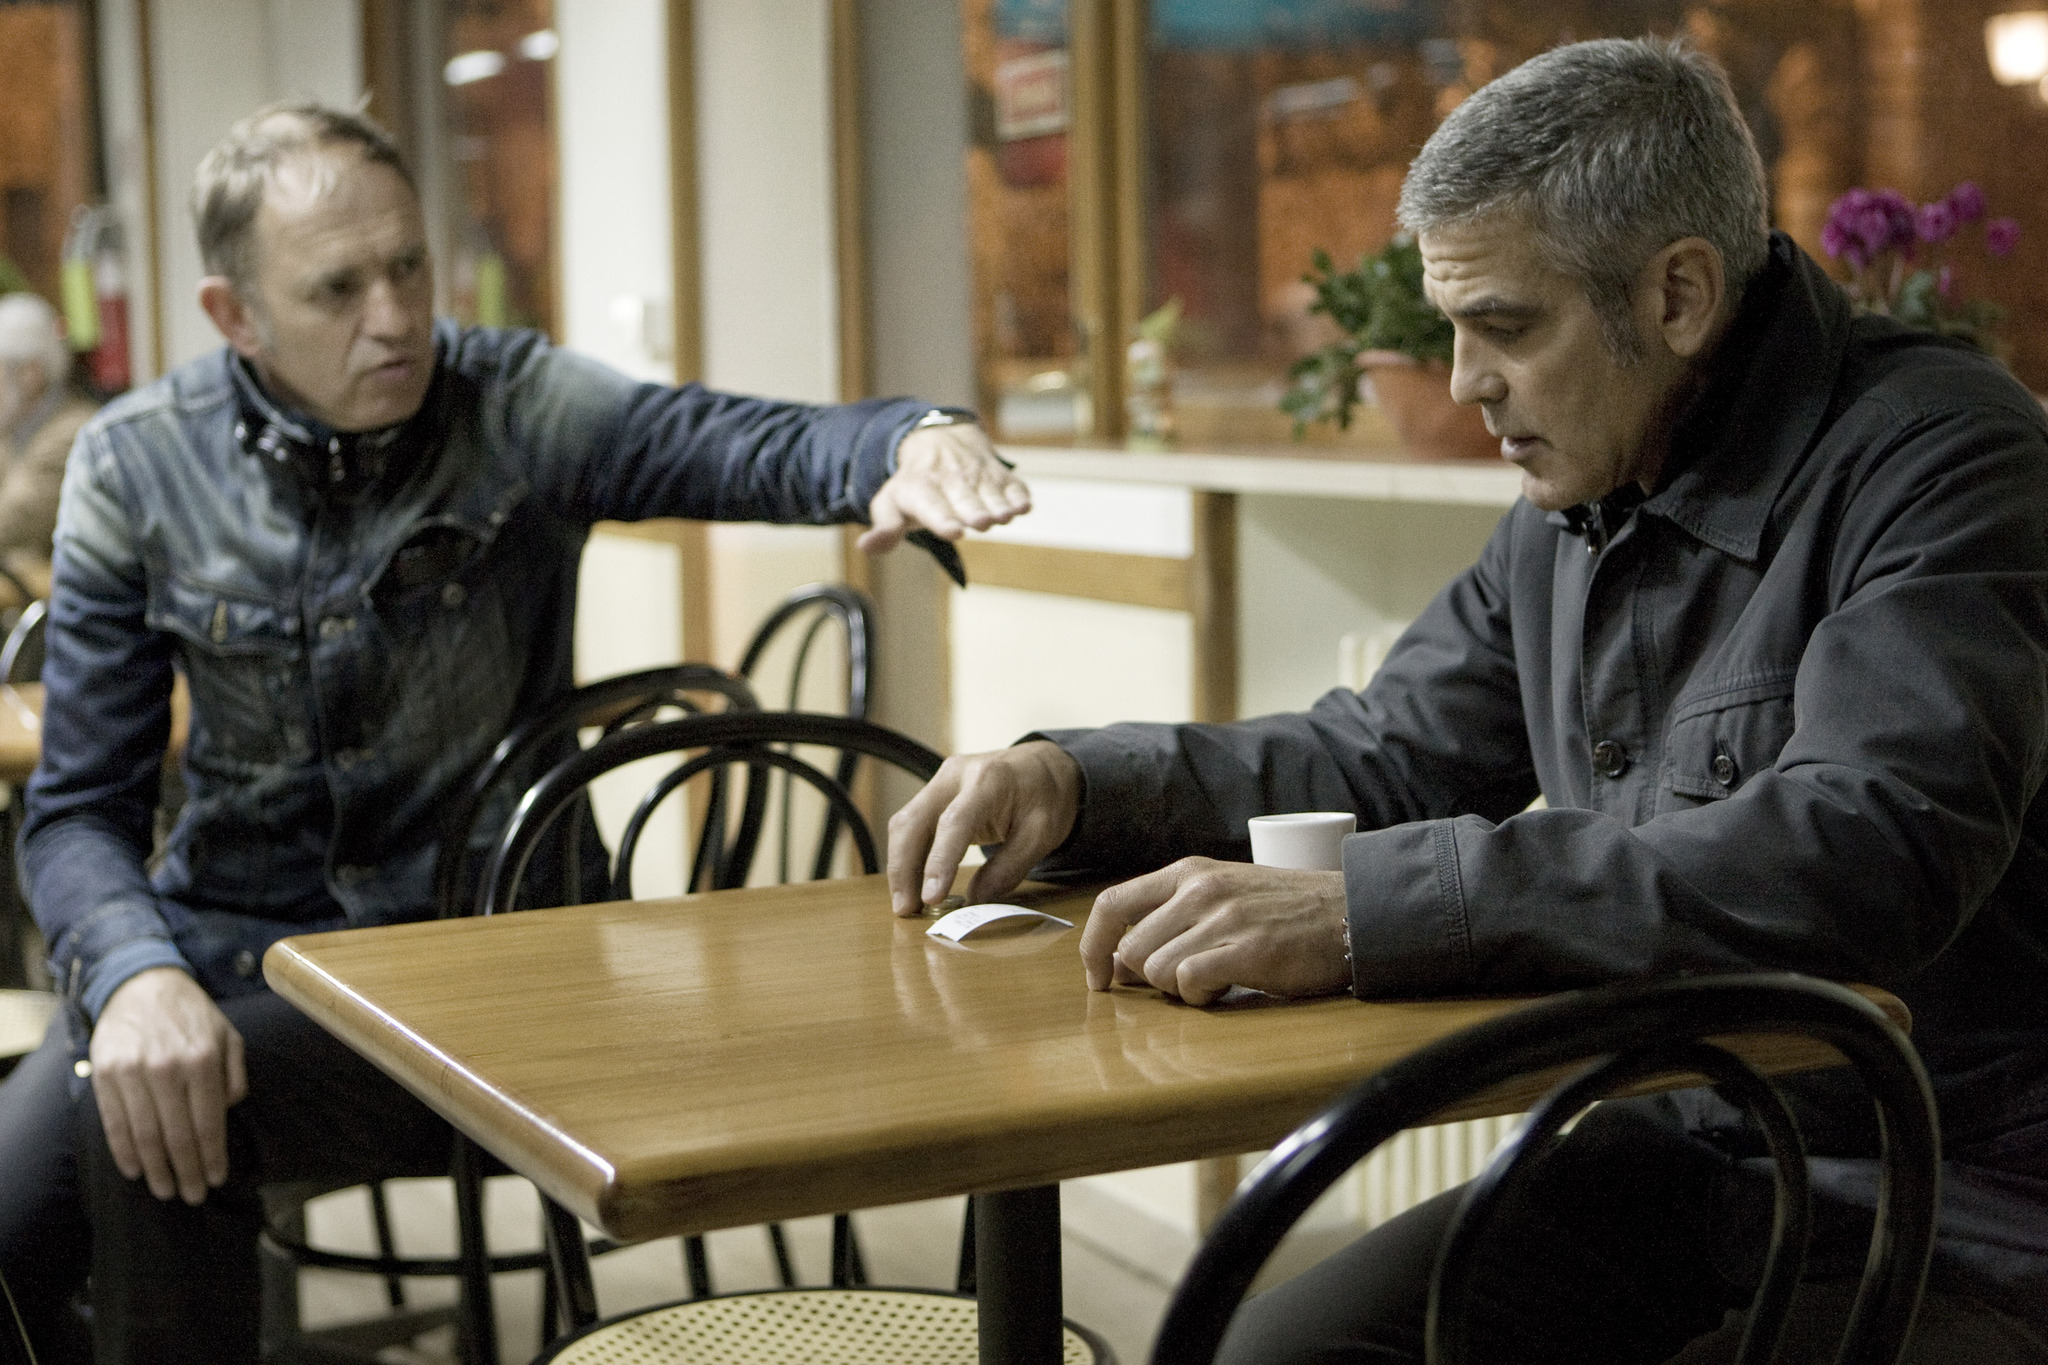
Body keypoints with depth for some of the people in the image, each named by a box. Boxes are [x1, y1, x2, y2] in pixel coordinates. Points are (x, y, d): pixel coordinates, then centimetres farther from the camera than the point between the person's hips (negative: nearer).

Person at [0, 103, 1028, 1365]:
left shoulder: (517, 410, -7)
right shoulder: (137, 472, -2)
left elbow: (767, 447, -22)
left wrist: (920, 438, -46)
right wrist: (133, 975, -24)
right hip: (212, 938, 3)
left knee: (143, 1140, -27)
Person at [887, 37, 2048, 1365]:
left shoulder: (1940, 458, -16)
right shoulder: (1579, 508, 10)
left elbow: (1864, 855, -31)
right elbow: (1385, 757, 18)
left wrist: (1362, 915, -35)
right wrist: (1072, 781, 1)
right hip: (1674, 1153, 7)